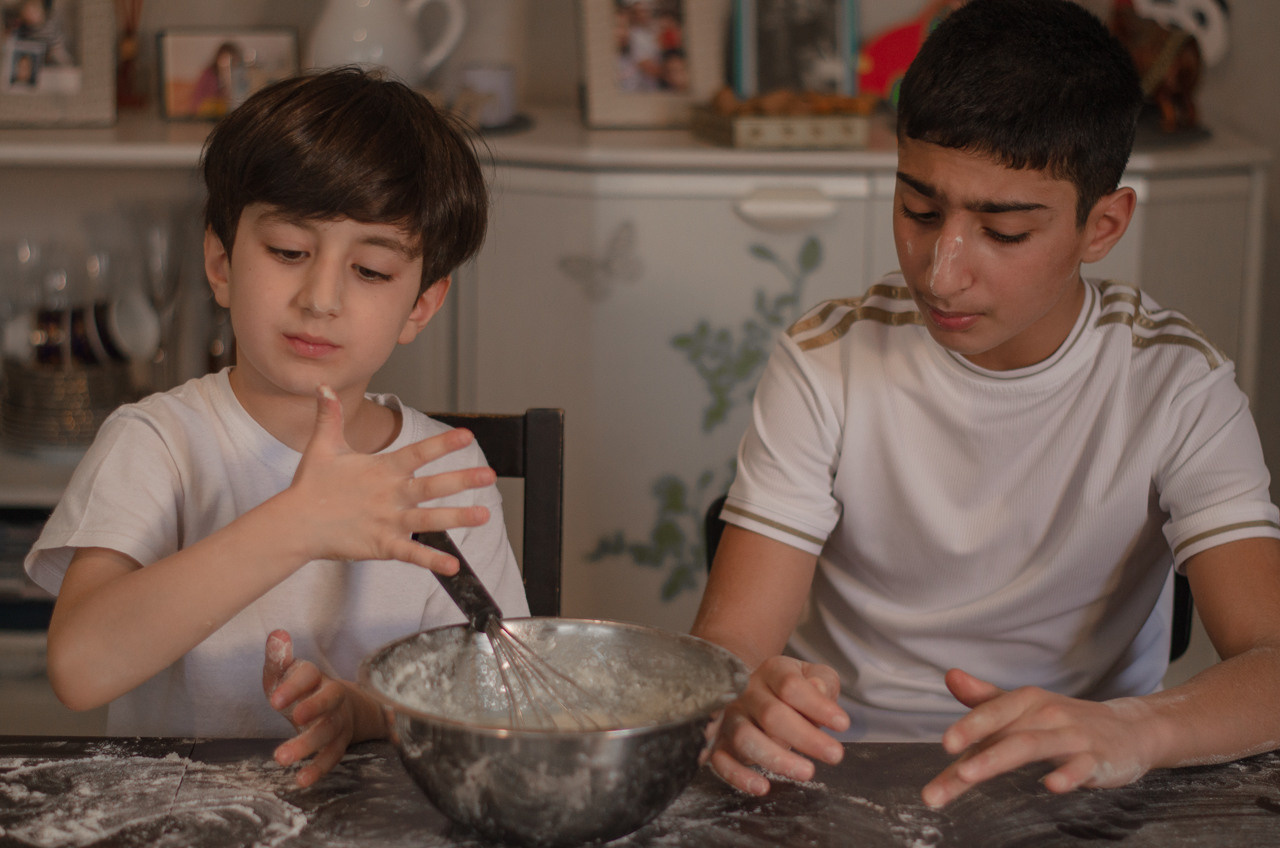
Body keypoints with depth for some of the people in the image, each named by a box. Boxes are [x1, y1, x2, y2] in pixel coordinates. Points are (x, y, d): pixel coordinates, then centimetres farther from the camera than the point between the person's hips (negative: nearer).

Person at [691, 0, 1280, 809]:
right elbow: (725, 643, -11)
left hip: (1076, 801, 0)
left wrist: (1130, 729, -40)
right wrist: (744, 704, -36)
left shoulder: (1176, 385, -7)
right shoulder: (829, 363, -6)